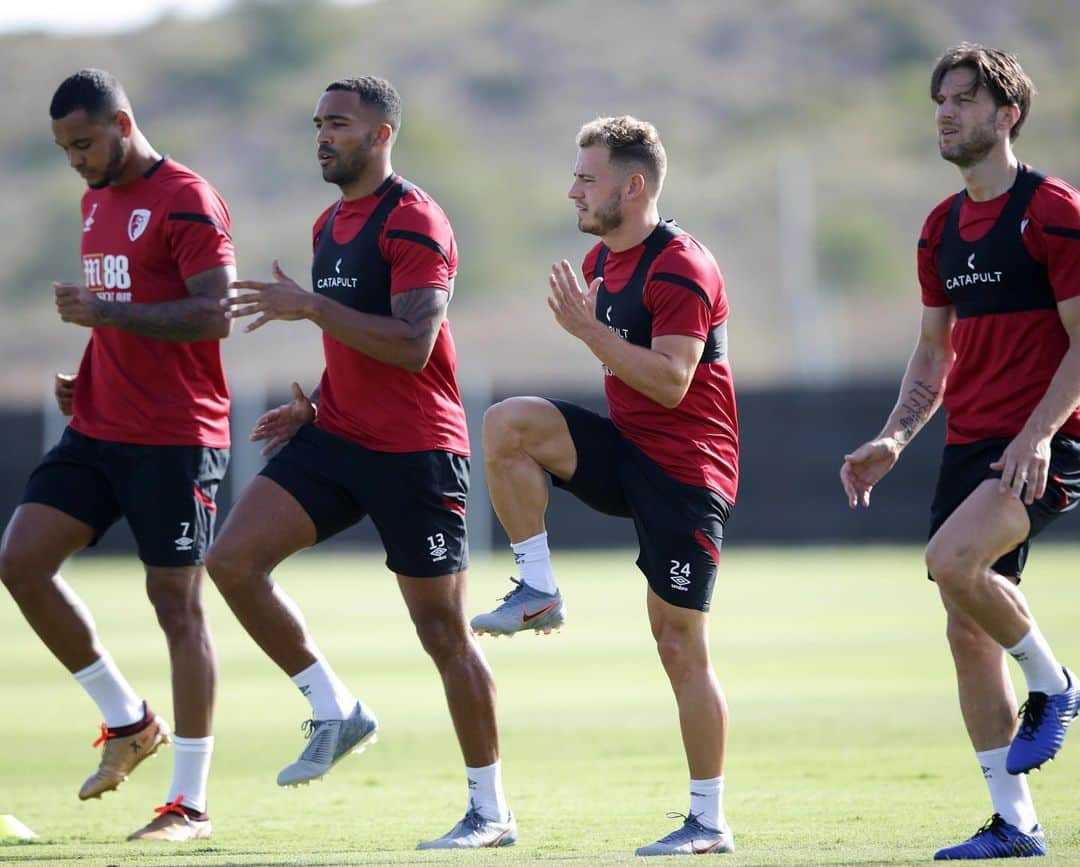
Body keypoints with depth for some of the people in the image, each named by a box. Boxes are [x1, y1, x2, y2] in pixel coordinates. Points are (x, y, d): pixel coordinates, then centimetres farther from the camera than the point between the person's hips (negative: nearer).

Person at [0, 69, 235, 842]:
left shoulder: (186, 200, -12)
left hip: (175, 438, -8)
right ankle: (128, 721, 13)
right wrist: (86, 376, 10)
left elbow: (215, 314, -21)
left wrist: (107, 312, -26)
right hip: (97, 430, 8)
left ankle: (190, 804, 1)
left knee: (176, 602, -4)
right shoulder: (97, 200, 16)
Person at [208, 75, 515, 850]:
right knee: (233, 559, -9)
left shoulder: (414, 222, -13)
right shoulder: (331, 225, 15)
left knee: (444, 632, -2)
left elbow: (411, 345, -24)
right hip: (339, 439, 8)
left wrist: (312, 307, -25)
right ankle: (336, 712, 4)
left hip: (416, 451, -8)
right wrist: (313, 407, 11)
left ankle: (492, 812, 8)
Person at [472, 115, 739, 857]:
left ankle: (710, 823, 4)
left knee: (680, 643, -4)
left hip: (685, 468, -8)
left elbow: (670, 382, -24)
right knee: (508, 424, -16)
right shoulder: (603, 261, 12)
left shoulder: (680, 267, -16)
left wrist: (589, 331, -25)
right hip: (627, 450, 8)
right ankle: (539, 591, -8)